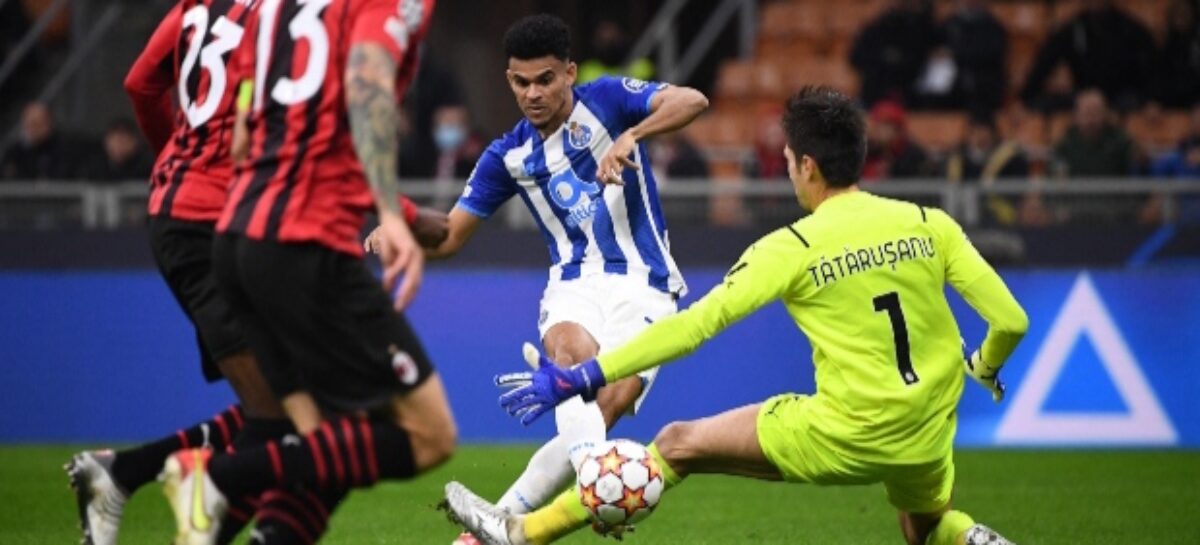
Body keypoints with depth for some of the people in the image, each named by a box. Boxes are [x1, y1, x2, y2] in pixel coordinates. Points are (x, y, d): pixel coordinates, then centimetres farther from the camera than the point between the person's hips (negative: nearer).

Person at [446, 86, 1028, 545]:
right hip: (927, 439, 4)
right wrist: (987, 367, 23)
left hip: (843, 438, -4)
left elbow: (694, 325, -12)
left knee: (678, 445, 7)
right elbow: (1010, 319, -2)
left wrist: (581, 378, -8)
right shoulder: (930, 225, -1)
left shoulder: (792, 249, -10)